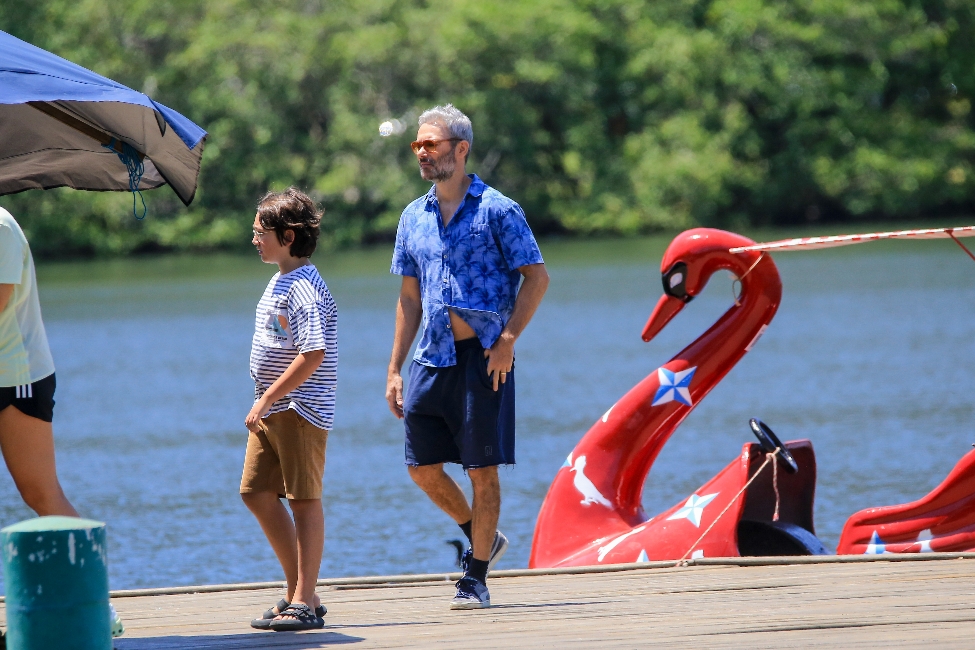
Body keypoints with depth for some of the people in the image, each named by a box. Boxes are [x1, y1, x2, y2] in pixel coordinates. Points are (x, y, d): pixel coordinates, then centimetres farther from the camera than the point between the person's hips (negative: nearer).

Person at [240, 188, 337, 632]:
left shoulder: (304, 289, -17)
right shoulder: (280, 282, 15)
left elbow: (312, 355, -25)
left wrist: (267, 399, -22)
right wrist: (265, 402, 19)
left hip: (300, 408, -10)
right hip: (272, 410, 11)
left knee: (304, 499, -5)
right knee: (256, 492, 11)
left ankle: (305, 603, -1)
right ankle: (298, 591, 19)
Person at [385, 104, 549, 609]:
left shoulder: (497, 210, -4)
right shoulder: (414, 217, 13)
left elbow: (536, 276, -6)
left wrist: (508, 339, -15)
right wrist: (394, 370, 12)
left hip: (483, 356, -6)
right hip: (432, 356, 6)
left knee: (482, 469, -2)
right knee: (422, 467, 4)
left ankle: (476, 578, 5)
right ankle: (483, 540, 26)